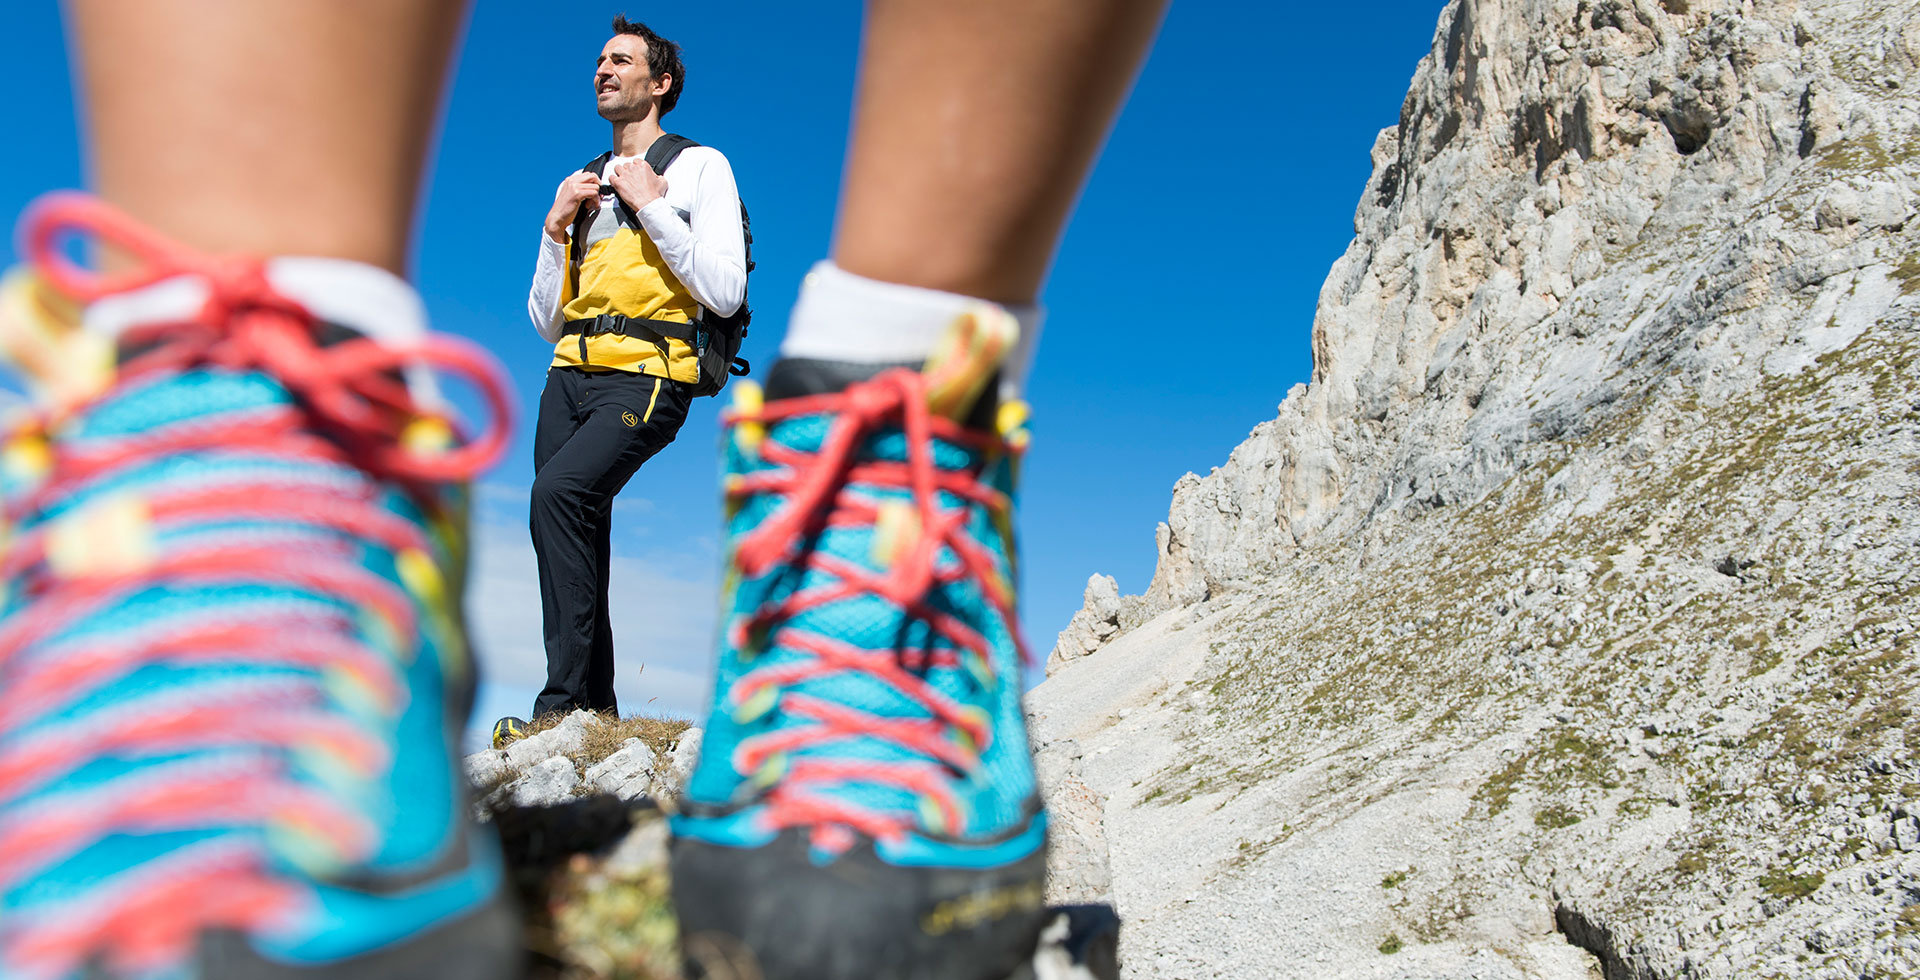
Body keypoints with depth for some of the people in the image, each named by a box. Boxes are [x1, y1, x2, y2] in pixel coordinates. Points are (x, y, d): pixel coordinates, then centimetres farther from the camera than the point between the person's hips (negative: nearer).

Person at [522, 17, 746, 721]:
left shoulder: (699, 166, 7)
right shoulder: (588, 186, 25)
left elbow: (725, 294, -7)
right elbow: (547, 322, 21)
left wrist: (652, 204, -6)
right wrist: (557, 225, 8)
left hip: (645, 379, -6)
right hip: (570, 376, 7)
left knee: (559, 490, -27)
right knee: (578, 538, -2)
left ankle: (565, 702, -24)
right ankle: (597, 706, 7)